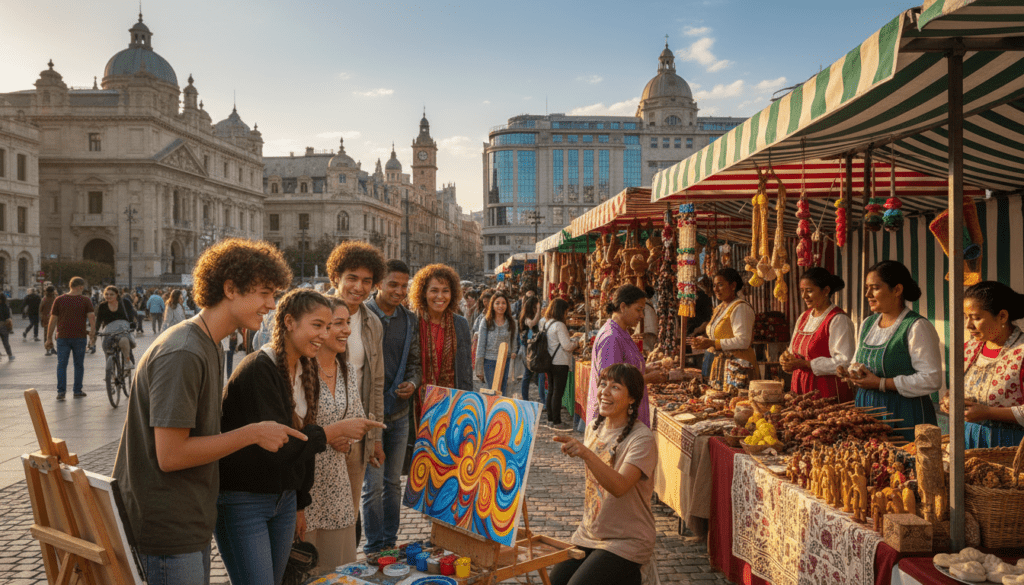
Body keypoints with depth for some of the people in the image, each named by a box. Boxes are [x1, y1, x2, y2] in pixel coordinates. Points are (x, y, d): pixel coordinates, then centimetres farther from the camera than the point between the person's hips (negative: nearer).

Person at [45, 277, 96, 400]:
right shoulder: (85, 300, 1)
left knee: (61, 365, 3)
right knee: (79, 364, 9)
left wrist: (49, 338, 9)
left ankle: (61, 391, -6)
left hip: (62, 337, 1)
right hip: (80, 337, -1)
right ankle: (77, 391, 13)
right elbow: (91, 317, -9)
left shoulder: (59, 300, 5)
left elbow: (53, 320, 5)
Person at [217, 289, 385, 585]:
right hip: (242, 501, -8)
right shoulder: (258, 369, -19)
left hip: (284, 499, 8)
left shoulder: (305, 370, 7)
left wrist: (300, 503, 15)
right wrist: (336, 430, -20)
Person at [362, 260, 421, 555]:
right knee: (373, 484, -1)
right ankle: (374, 547, 13)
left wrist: (413, 382, -5)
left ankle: (390, 542, 26)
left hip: (399, 412, 5)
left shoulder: (410, 320, 7)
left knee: (393, 482, 13)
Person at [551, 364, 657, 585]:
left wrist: (586, 453, -44)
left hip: (626, 540, -6)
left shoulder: (642, 439, -18)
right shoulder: (594, 428, 5)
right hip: (589, 532, 7)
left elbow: (619, 486, -33)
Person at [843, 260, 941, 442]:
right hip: (867, 413, 6)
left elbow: (931, 380, -16)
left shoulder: (917, 327, -10)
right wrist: (854, 374, 0)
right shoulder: (867, 324, 13)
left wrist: (881, 383, -18)